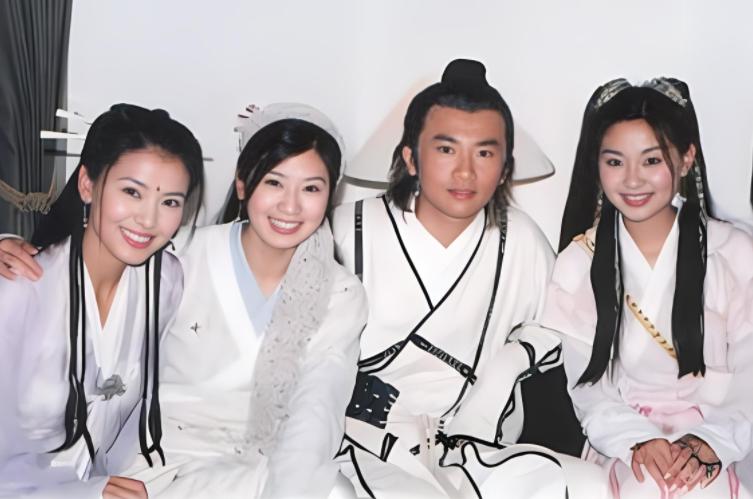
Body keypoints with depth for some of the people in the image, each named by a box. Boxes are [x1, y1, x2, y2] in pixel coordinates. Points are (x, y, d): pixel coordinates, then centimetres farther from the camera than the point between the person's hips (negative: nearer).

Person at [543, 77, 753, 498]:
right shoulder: (579, 262, 1)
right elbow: (586, 384, -2)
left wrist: (711, 441, -16)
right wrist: (636, 439, -18)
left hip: (711, 446, 0)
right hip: (622, 441, 0)